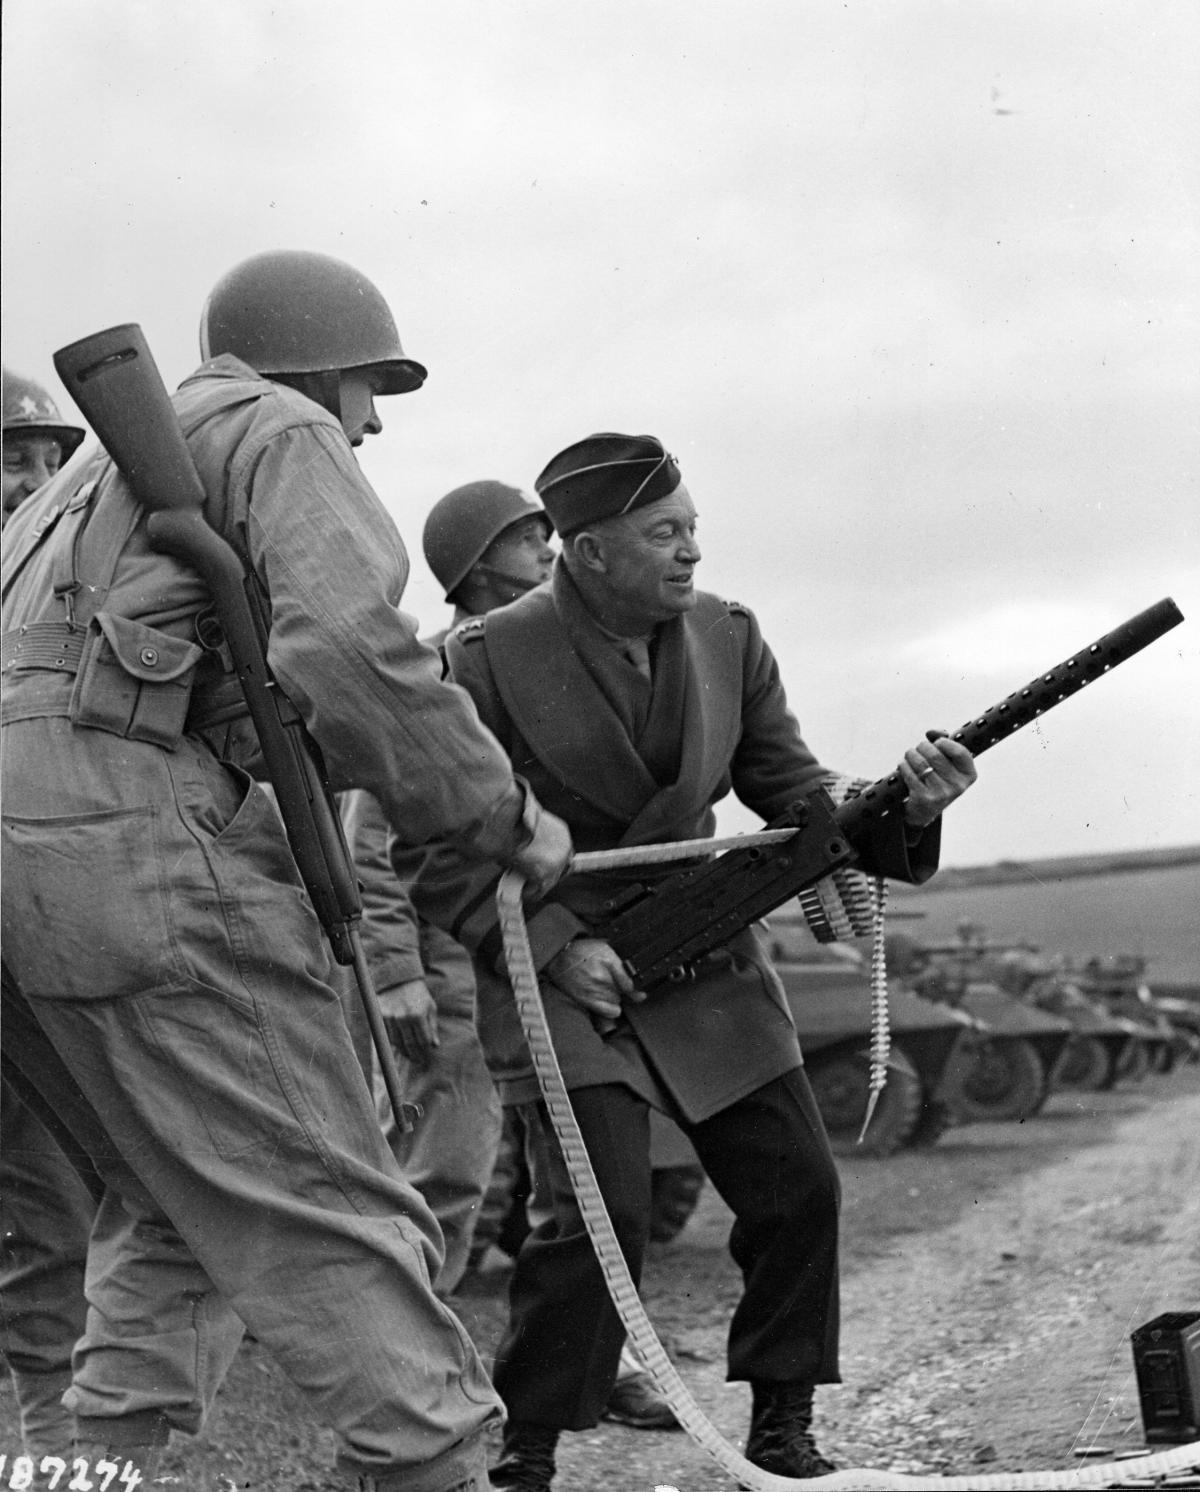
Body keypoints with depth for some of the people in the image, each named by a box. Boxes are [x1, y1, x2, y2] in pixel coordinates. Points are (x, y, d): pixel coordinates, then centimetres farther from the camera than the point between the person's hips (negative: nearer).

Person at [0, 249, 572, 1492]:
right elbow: (346, 645, -13)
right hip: (133, 843, -9)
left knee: (175, 1207, 17)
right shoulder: (279, 430, 4)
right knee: (329, 1217, -9)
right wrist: (502, 814, -6)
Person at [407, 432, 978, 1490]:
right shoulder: (487, 663, -14)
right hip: (556, 967, -5)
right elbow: (437, 856, -10)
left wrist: (902, 810, -17)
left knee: (799, 1191, 2)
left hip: (703, 959, 5)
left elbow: (797, 797, 3)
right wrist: (557, 948, -20)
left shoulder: (728, 639, 0)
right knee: (605, 1212, -17)